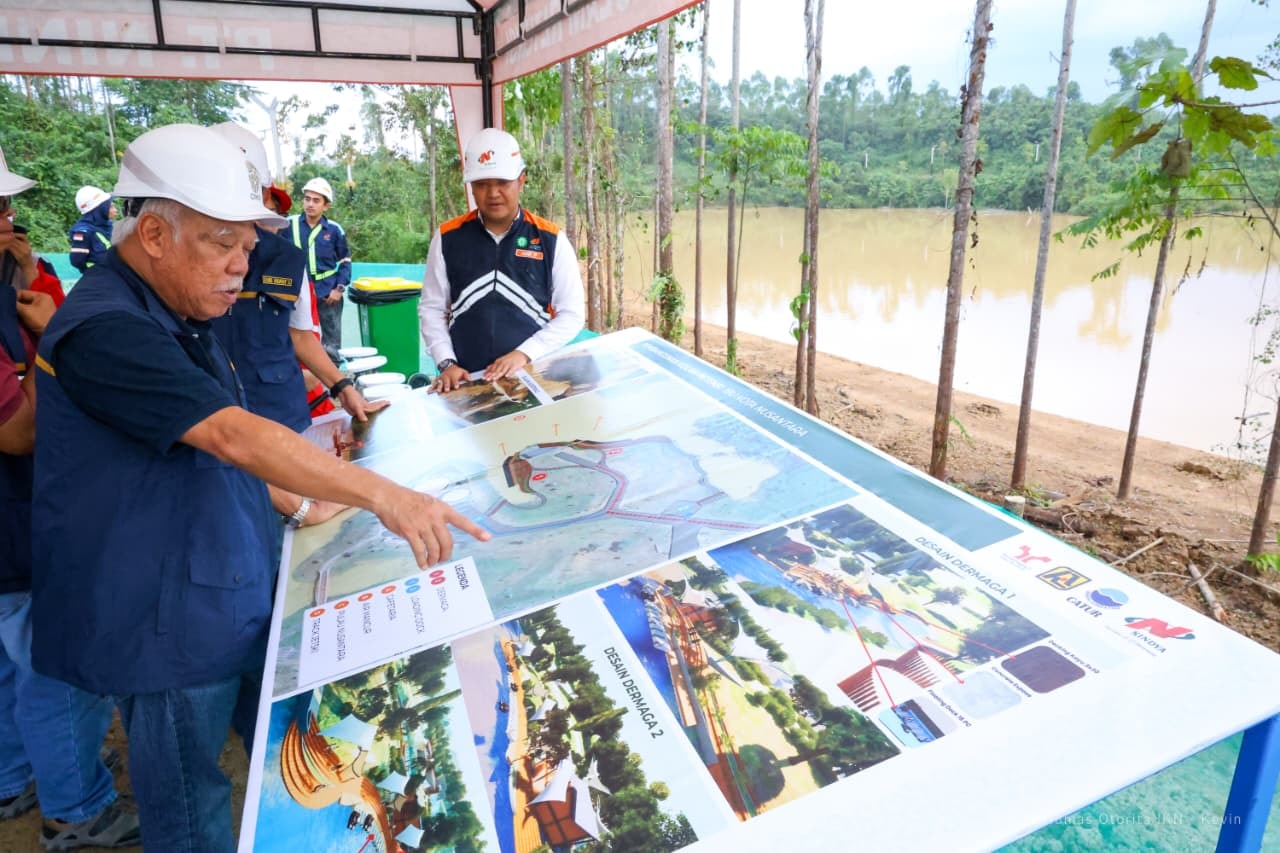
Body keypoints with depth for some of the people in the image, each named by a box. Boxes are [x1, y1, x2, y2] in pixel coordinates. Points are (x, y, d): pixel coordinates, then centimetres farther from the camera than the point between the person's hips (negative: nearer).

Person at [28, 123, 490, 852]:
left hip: (230, 594, 9)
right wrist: (386, 497, -39)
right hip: (172, 620, -9)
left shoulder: (178, 314, 8)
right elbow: (235, 437, -37)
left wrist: (290, 500, 13)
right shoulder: (104, 331, -25)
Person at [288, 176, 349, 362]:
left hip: (328, 292, 0)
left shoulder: (334, 229, -1)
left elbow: (345, 260, 6)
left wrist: (340, 287, -4)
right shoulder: (290, 224, -2)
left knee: (331, 341, 7)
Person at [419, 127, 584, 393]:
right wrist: (446, 363, -6)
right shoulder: (448, 238, 4)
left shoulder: (550, 240, -1)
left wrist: (524, 354, -12)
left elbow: (571, 314, -1)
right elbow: (432, 309, 8)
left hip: (532, 376, -1)